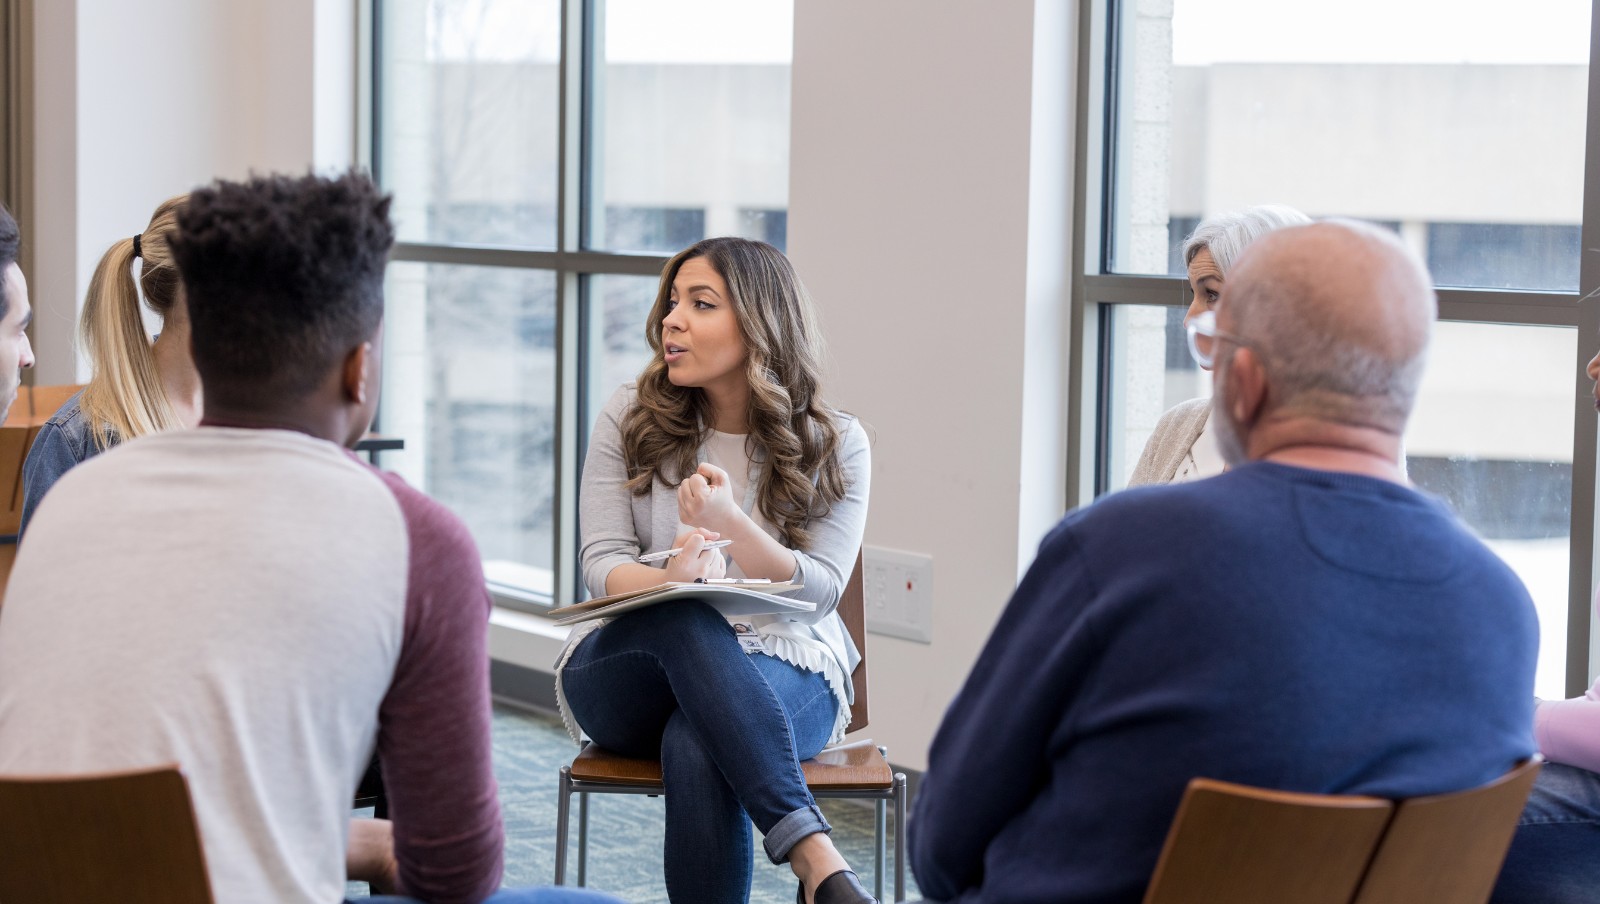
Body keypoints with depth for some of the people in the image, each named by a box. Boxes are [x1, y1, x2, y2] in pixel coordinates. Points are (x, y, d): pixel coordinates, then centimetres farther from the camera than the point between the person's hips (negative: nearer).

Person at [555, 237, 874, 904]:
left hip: (779, 674, -1)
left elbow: (818, 593, -7)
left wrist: (729, 522, -24)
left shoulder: (835, 444, 2)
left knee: (697, 748, -39)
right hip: (629, 669, 1)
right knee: (685, 617, -38)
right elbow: (602, 564, -3)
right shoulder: (629, 420, 5)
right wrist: (670, 579, -28)